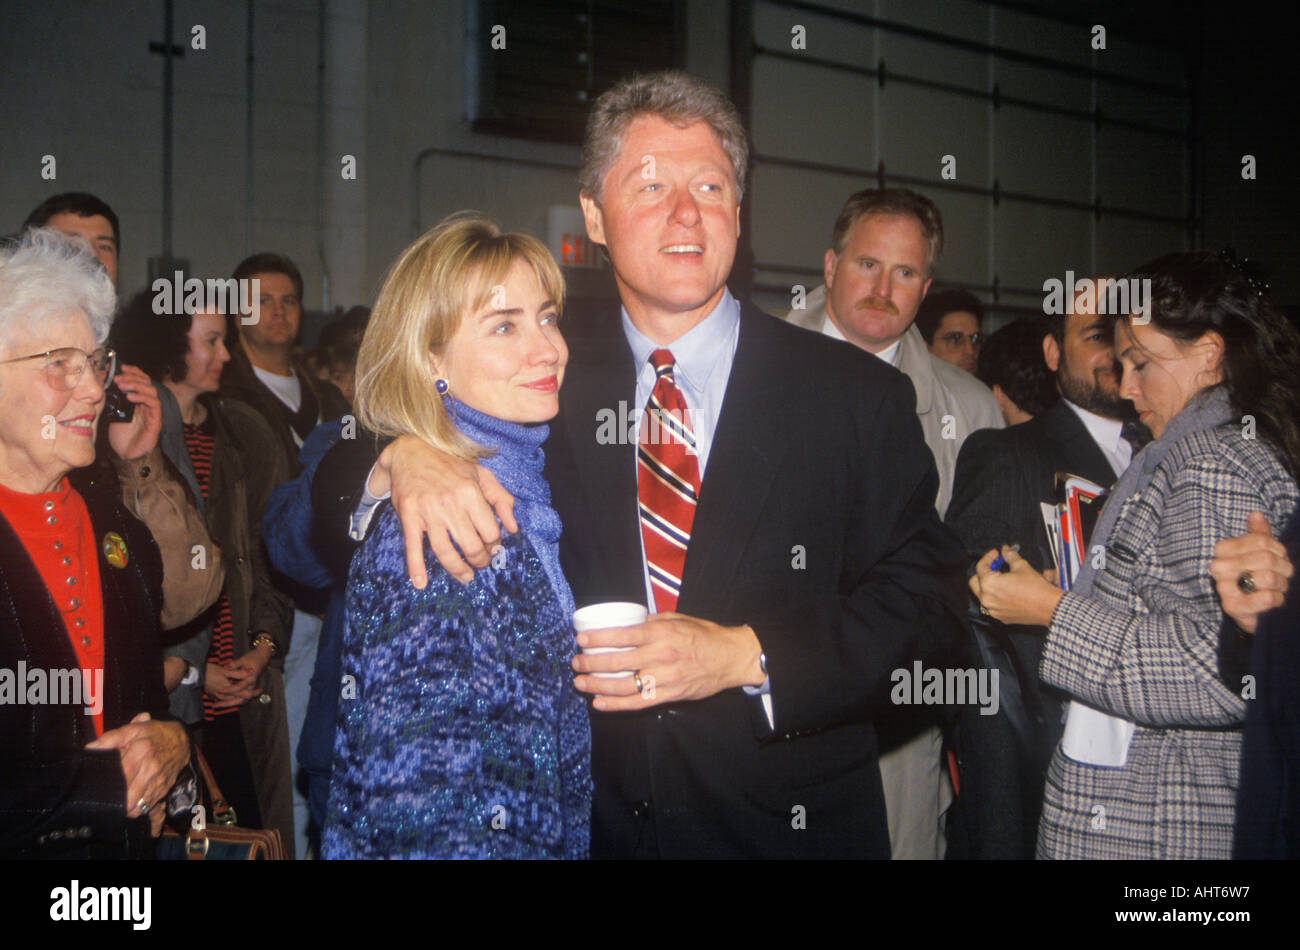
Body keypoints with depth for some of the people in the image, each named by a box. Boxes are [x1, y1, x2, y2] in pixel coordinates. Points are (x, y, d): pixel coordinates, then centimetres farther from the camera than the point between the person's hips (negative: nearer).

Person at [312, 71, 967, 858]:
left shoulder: (862, 397, -5)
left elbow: (928, 597, -7)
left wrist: (746, 657, -20)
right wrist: (400, 459, -24)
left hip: (790, 824, -1)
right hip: (581, 817, 2)